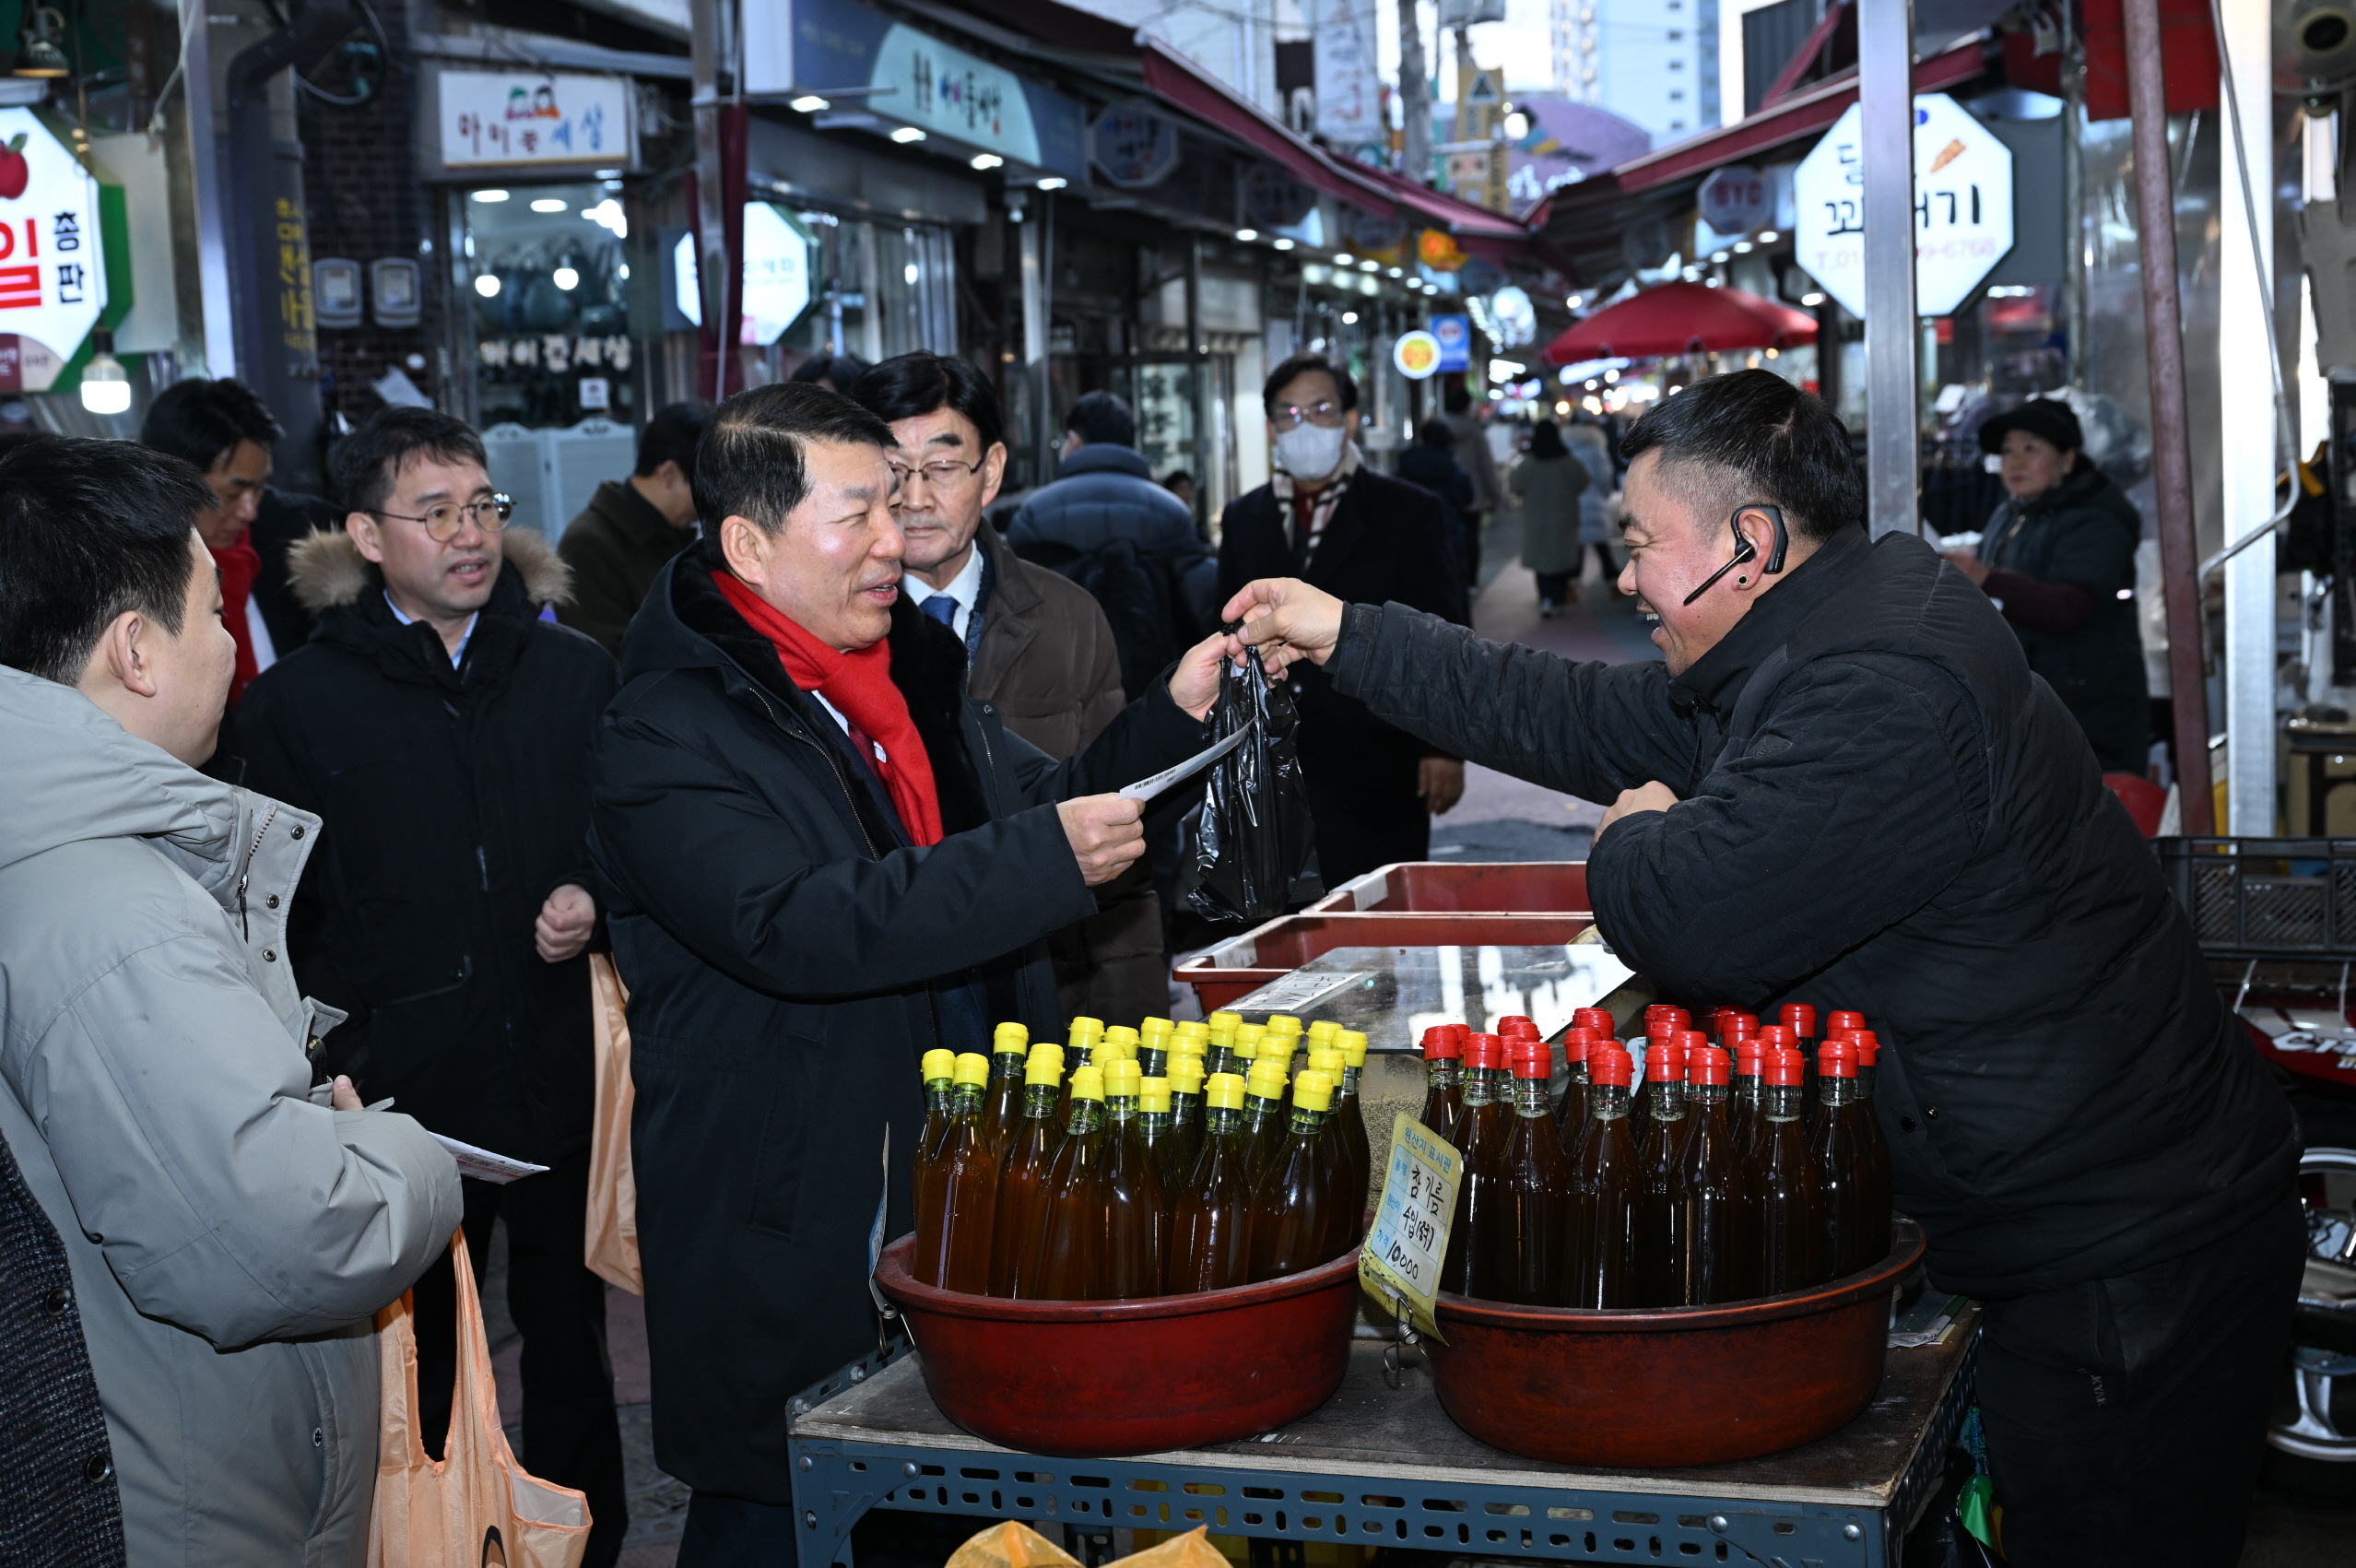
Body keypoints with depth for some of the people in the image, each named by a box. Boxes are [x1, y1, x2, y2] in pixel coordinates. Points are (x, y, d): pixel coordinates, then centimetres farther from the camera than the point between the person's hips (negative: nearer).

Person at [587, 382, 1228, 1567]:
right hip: (792, 1236, -7)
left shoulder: (912, 667, 10)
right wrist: (1045, 858, -30)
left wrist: (1175, 714, 4)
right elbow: (792, 925, -29)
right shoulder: (667, 736, -15)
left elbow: (1038, 804, 21)